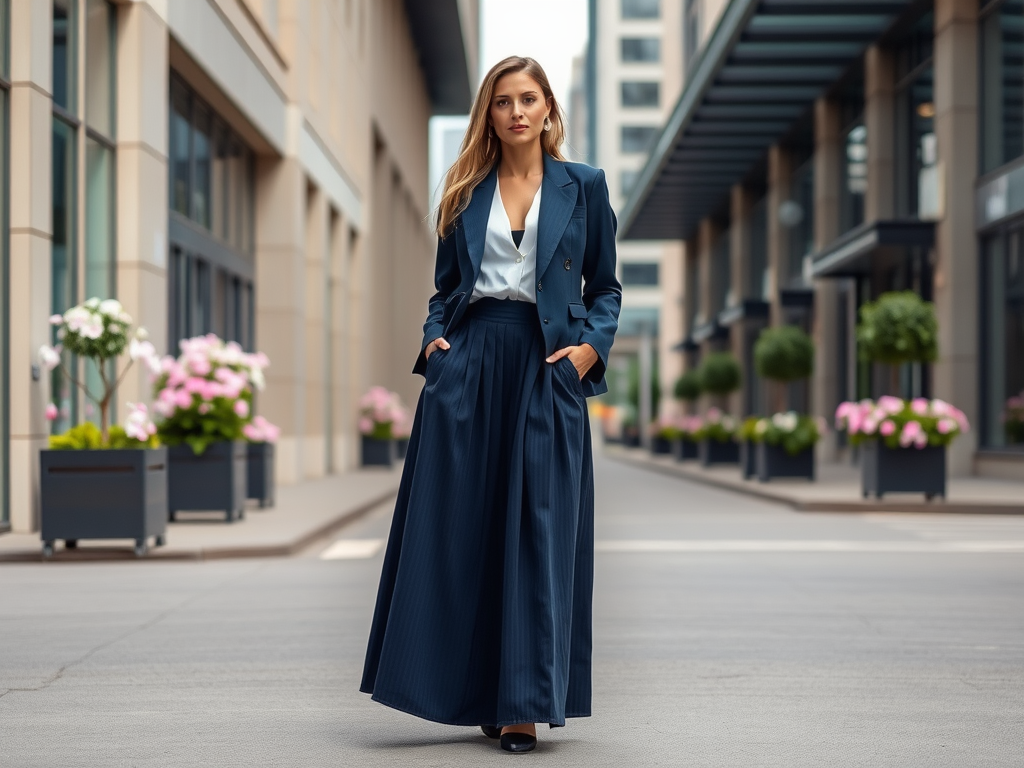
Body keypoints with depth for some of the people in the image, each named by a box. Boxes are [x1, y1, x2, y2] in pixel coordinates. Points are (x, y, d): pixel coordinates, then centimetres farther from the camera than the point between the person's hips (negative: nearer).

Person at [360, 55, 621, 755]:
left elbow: (606, 286, 10)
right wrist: (435, 337, 0)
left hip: (546, 367, -2)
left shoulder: (583, 185, 9)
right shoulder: (467, 190, 14)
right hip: (469, 362, 2)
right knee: (456, 524, -1)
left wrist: (591, 346, -6)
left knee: (538, 530, -4)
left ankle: (525, 704, 0)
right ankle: (470, 690, 10)